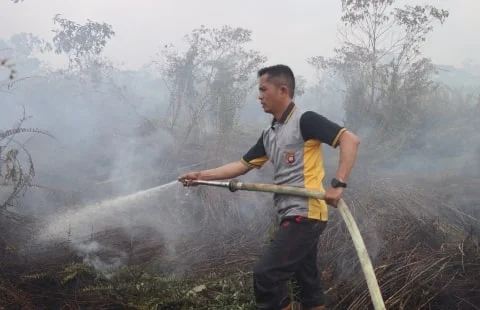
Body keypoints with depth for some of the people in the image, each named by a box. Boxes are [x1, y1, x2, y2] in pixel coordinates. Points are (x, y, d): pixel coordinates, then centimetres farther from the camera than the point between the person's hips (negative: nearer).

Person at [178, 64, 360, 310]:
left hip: (305, 214, -9)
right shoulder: (269, 134, 16)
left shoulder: (305, 121, -10)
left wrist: (338, 185, -23)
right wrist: (202, 175, 12)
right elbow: (243, 165, 18)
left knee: (266, 274, -12)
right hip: (293, 216, 9)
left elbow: (350, 140, -16)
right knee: (307, 281, 13)